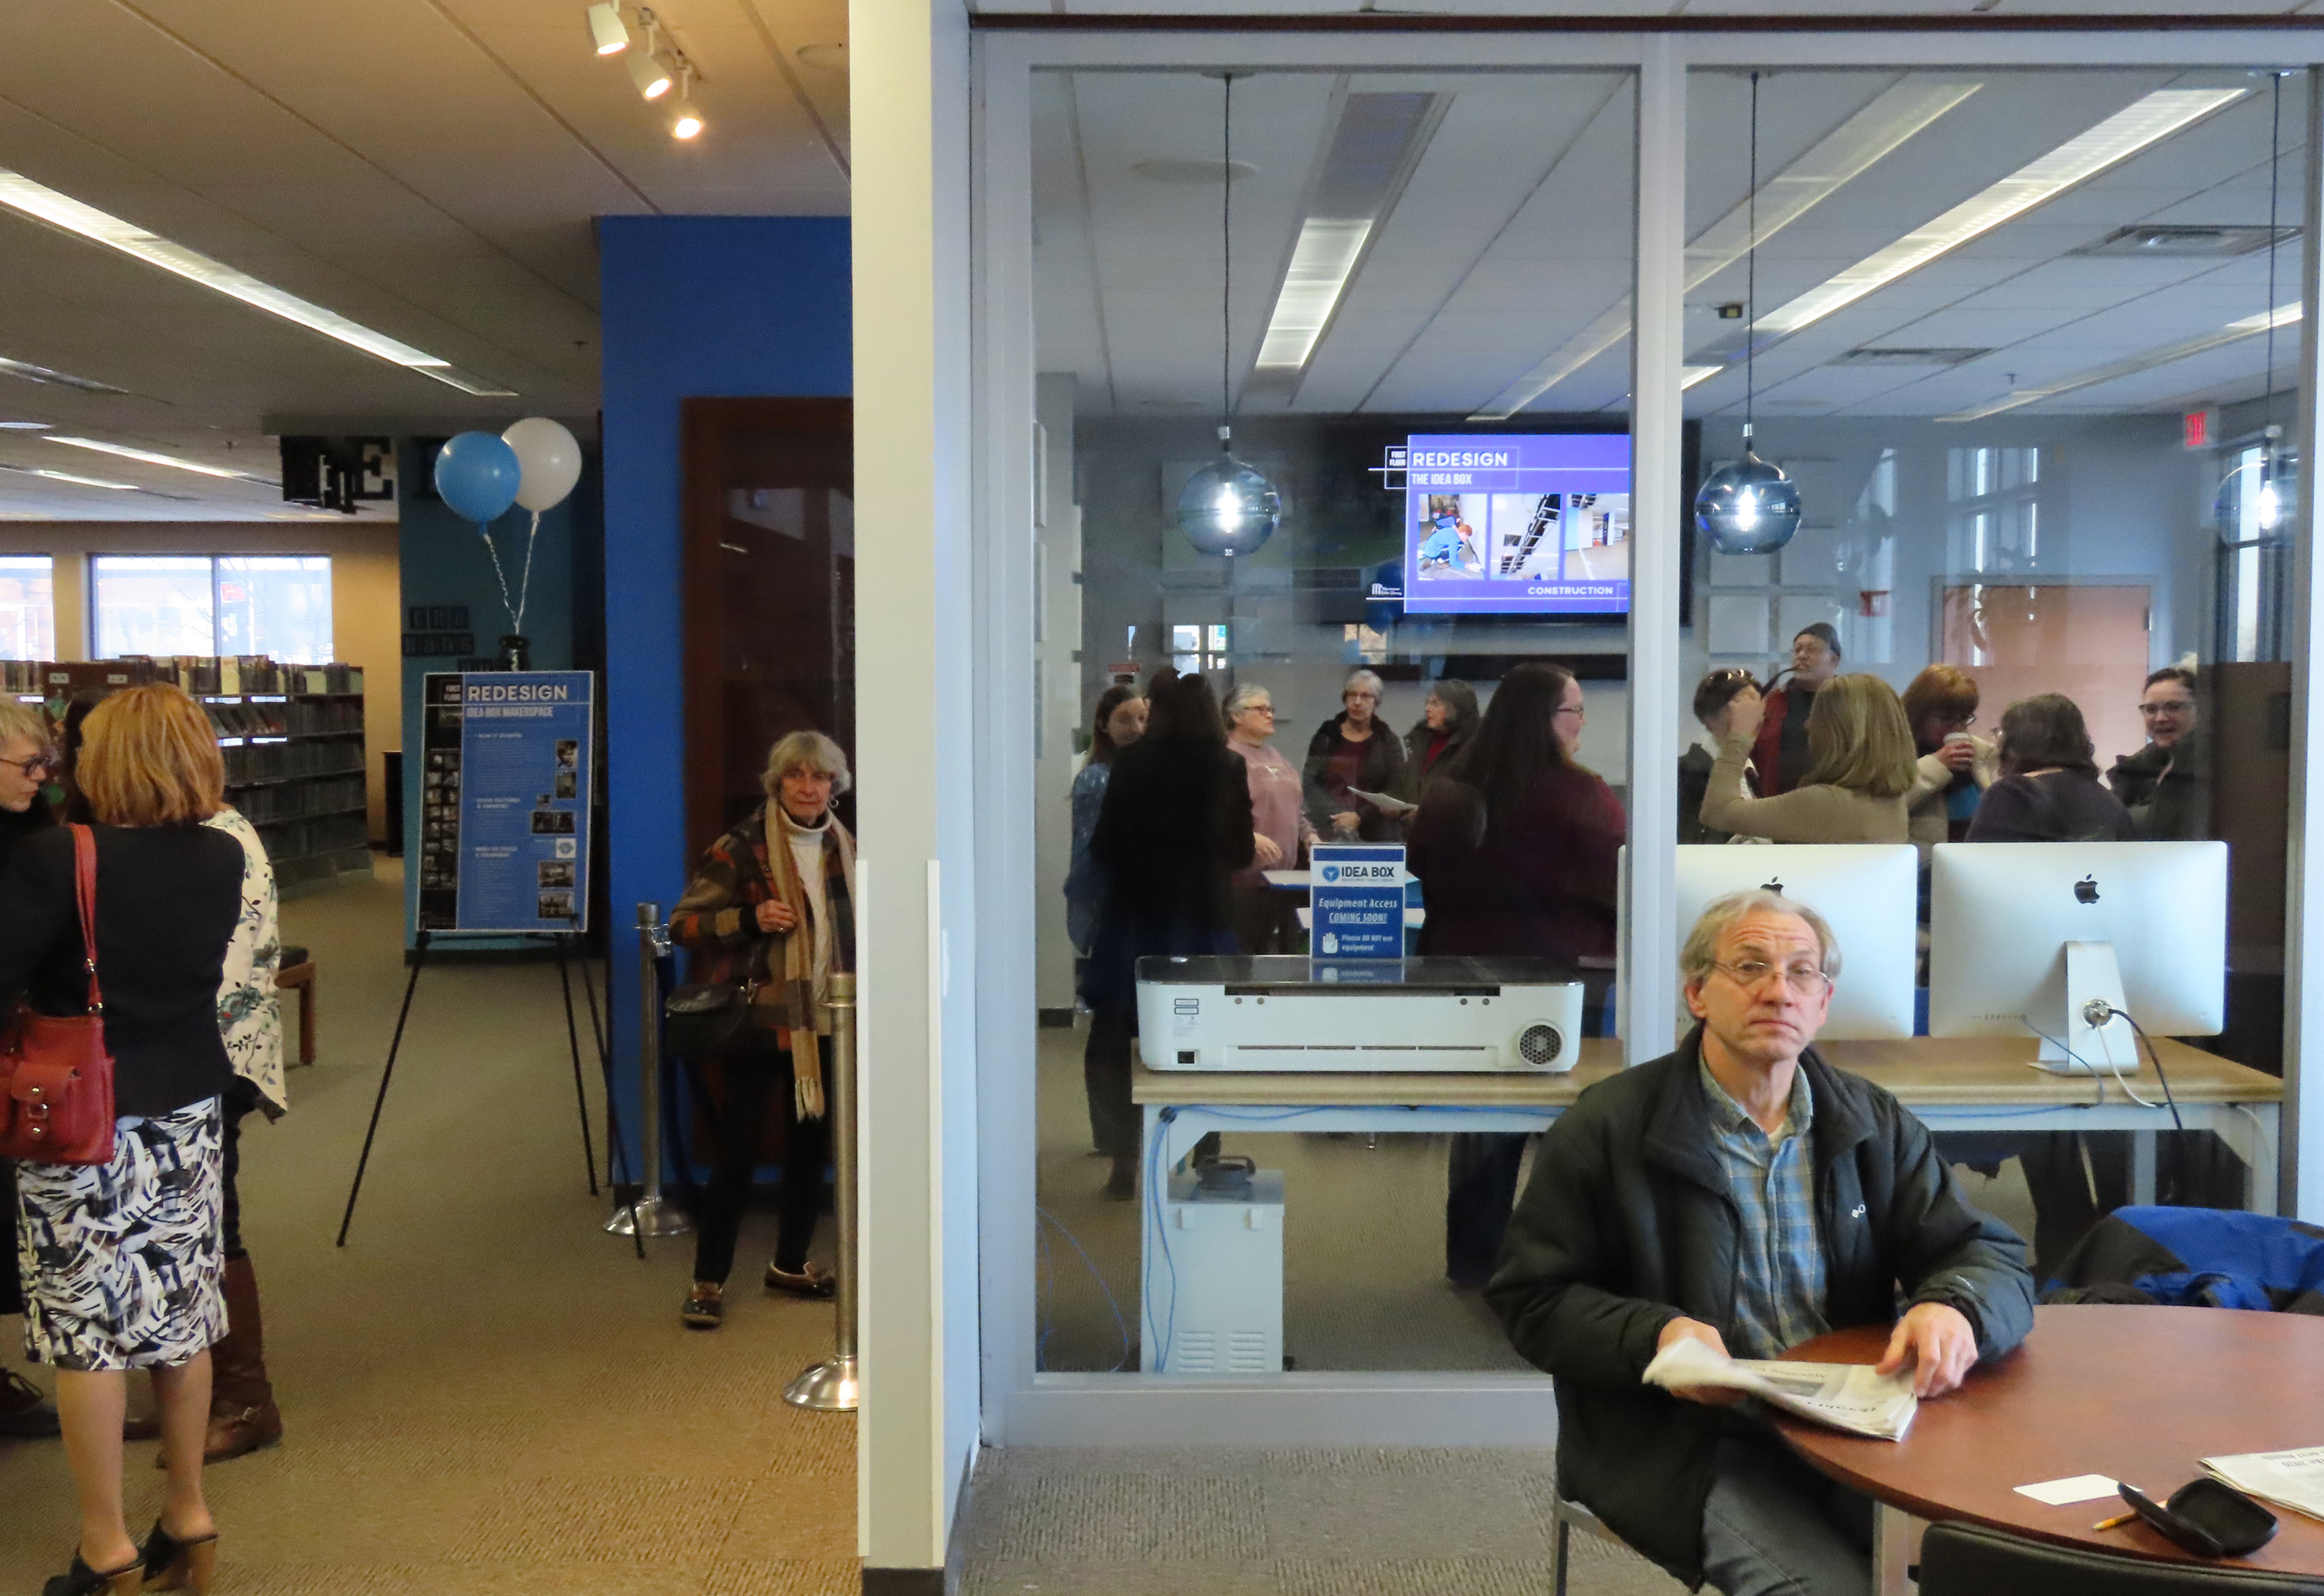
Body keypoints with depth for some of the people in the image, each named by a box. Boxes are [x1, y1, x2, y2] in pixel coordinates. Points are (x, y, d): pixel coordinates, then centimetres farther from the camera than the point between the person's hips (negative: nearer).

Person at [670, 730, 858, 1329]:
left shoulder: (842, 848, 10)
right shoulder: (740, 848, -8)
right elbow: (683, 924, -9)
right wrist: (750, 920, -22)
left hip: (824, 1024, 6)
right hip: (760, 1024, -5)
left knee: (811, 1144, 12)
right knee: (738, 1150, -4)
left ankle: (789, 1263, 28)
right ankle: (709, 1281, 8)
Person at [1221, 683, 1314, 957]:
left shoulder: (1274, 754, 21)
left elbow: (1295, 807, 28)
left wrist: (1309, 836, 12)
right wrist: (1251, 837, -27)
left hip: (1285, 875, 8)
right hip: (1246, 880, -8)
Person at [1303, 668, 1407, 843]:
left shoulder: (1388, 741, 9)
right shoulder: (1325, 736, 12)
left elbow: (1394, 792, 1)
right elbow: (1310, 784, 5)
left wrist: (1359, 817, -12)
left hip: (1375, 835, -1)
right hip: (1328, 834, 1)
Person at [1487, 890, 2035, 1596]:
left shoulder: (1875, 1122, 9)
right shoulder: (1606, 1127, -3)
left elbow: (1994, 1258, 7)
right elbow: (1532, 1298, -2)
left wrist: (1953, 1307, -18)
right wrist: (1654, 1336, -21)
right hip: (1684, 1444, -4)